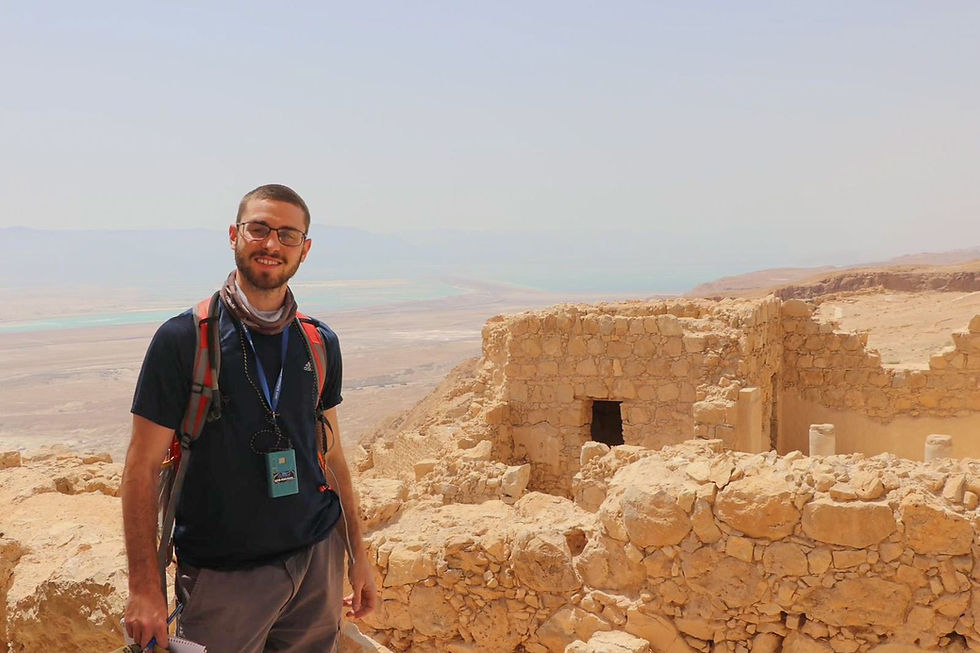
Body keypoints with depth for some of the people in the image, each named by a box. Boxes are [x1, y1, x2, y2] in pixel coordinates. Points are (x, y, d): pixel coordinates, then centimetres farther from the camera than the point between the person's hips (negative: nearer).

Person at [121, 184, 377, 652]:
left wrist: (357, 553, 11)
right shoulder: (183, 340, -10)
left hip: (317, 561, 4)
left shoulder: (320, 344, 3)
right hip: (222, 574, -3)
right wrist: (144, 588, -12)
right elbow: (143, 468, -9)